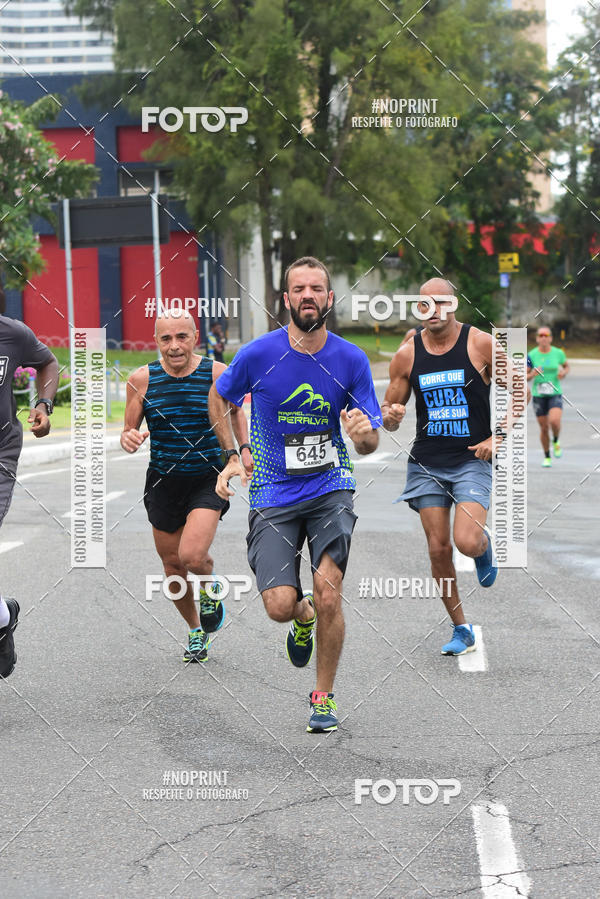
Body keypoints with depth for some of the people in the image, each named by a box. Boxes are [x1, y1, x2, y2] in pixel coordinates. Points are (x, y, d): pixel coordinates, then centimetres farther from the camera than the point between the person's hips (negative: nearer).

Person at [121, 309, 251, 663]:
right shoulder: (143, 379, -5)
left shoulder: (217, 374, -8)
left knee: (192, 556, -22)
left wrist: (246, 449, -1)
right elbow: (131, 430, 5)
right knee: (173, 565, 11)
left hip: (208, 480, -3)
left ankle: (211, 585, 15)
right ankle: (196, 631, 37)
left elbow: (236, 410, 12)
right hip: (164, 483, 3)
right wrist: (129, 439, -18)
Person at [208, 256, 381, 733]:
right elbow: (218, 398, 13)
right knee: (280, 606, -11)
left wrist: (364, 433, -23)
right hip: (273, 493, 0)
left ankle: (324, 696, 5)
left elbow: (370, 442, 0)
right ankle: (304, 618, 29)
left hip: (330, 486, 0)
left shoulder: (351, 359, -4)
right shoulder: (258, 354, -7)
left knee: (327, 591, -16)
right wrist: (233, 456, 5)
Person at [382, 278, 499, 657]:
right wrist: (390, 416, -14)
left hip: (472, 460, -3)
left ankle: (485, 544, 19)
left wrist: (498, 437, -9)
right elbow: (390, 409, 11)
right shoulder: (407, 355, 2)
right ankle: (461, 629, 18)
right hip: (427, 463, 3)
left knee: (467, 543, -20)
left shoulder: (481, 344, -6)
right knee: (439, 549, 2)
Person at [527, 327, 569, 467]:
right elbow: (525, 378, -1)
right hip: (538, 395, 1)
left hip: (555, 394, -1)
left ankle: (556, 441, 9)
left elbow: (566, 366, 16)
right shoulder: (532, 355, -5)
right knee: (544, 428, 6)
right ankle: (547, 457, 26)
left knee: (554, 421, -24)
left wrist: (564, 373, -6)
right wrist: (532, 375, -23)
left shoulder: (558, 353, -3)